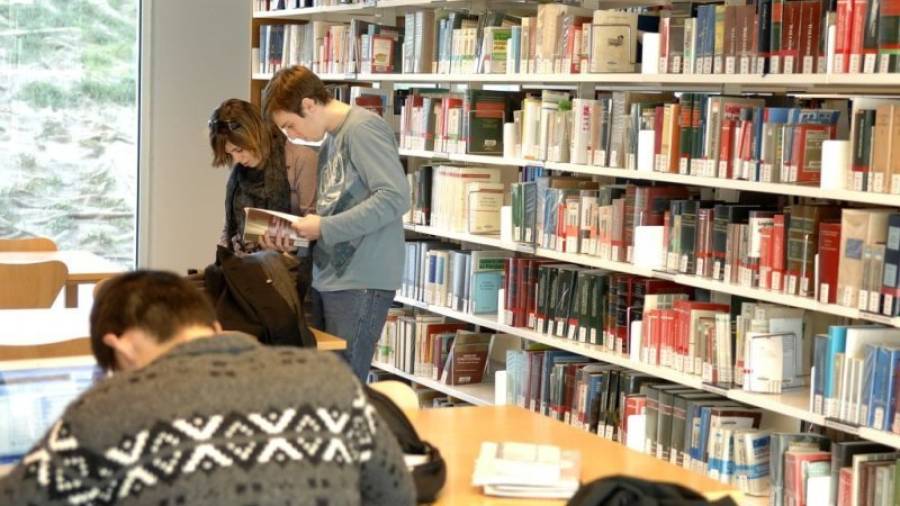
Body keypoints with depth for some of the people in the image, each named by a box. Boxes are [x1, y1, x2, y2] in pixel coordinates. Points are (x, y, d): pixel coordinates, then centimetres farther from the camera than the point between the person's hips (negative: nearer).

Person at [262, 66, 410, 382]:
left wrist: (325, 228, -17)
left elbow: (396, 197, -19)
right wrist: (306, 227, 3)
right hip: (326, 278, 9)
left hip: (361, 283, -9)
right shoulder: (331, 140, 18)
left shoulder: (363, 128, -10)